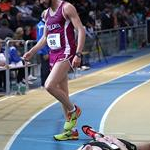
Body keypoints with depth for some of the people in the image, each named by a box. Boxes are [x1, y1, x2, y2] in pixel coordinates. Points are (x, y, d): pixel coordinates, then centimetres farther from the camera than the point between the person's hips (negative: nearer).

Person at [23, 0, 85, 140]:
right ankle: (70, 130, 14)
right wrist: (31, 52, 16)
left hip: (66, 53, -9)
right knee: (62, 93, 8)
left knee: (49, 85, -22)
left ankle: (73, 110, -1)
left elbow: (81, 30, -14)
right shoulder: (46, 13, 17)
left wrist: (78, 54, -22)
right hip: (54, 55, 9)